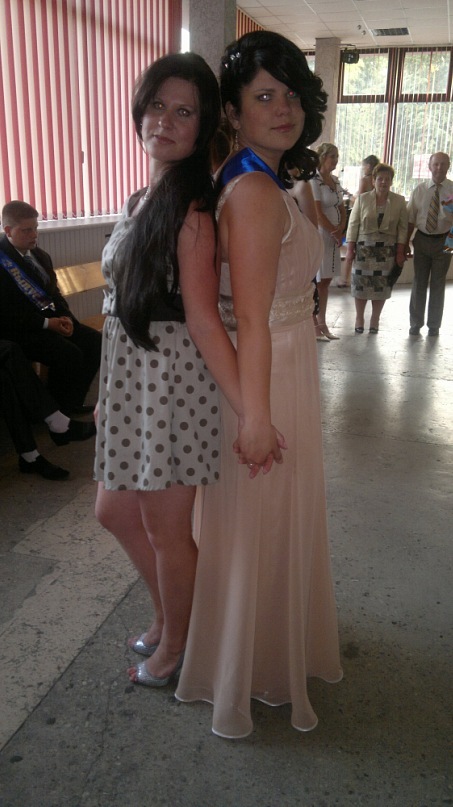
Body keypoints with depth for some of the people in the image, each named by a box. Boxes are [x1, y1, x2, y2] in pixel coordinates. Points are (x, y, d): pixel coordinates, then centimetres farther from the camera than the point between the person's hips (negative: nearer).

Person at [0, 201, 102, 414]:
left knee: (94, 342, -6)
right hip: (19, 329, -8)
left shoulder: (39, 255, 13)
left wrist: (65, 316, -3)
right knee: (69, 355, -26)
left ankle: (72, 403, 4)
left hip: (51, 319, 8)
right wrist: (46, 323, -20)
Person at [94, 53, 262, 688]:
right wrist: (108, 393, 19)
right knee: (115, 512, 20)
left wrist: (251, 410, -28)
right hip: (131, 380, 9)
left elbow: (202, 320, -20)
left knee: (166, 529, 8)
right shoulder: (141, 200, 11)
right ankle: (165, 615, 43)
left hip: (173, 382, -9)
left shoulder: (191, 209, -15)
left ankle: (174, 644, 34)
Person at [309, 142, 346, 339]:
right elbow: (318, 214, -16)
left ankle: (322, 323, 17)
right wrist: (334, 232, -9)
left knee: (326, 280, 10)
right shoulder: (314, 181, -11)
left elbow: (342, 209, 14)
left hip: (333, 236, 8)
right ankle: (313, 324, 5)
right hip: (320, 234, -8)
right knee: (316, 280, -2)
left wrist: (340, 231, -2)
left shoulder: (335, 180, 13)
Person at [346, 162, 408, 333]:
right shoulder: (362, 199, 1)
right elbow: (353, 224, 1)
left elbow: (402, 228, 3)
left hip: (387, 249, 1)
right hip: (364, 247, 0)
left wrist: (400, 251, -3)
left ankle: (375, 319, 14)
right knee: (361, 284, 0)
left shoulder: (399, 201, 3)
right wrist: (350, 248, -4)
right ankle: (359, 318, 15)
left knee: (382, 285, 1)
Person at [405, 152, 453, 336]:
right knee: (419, 282, 8)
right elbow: (410, 219, 3)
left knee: (438, 284, 7)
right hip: (422, 239, 1)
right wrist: (406, 243, 0)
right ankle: (416, 323, 19)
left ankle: (434, 325, 19)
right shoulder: (419, 190, 2)